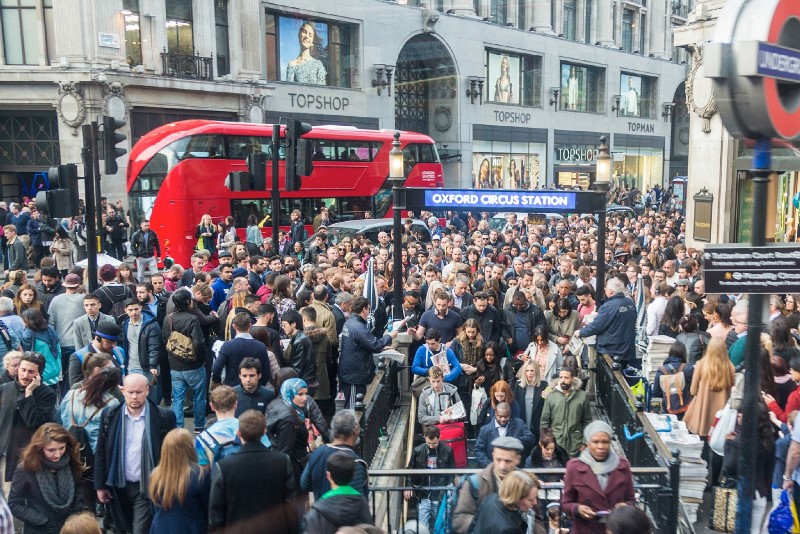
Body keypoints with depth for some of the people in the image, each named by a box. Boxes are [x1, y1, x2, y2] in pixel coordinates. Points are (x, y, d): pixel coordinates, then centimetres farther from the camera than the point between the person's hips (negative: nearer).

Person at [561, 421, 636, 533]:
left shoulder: (623, 466, -3)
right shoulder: (574, 467, -9)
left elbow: (631, 500, 6)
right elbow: (566, 503, -2)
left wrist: (626, 506, -14)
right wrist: (577, 509, -21)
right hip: (585, 530, -1)